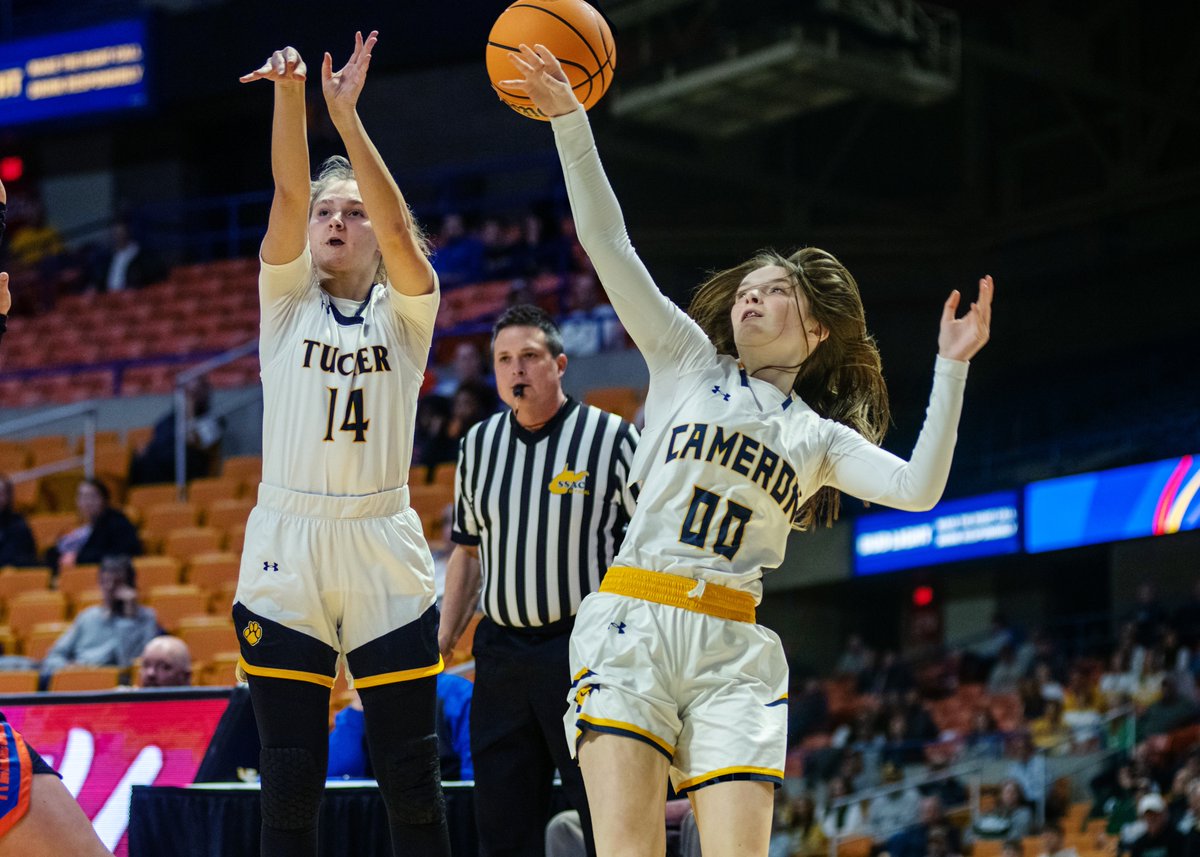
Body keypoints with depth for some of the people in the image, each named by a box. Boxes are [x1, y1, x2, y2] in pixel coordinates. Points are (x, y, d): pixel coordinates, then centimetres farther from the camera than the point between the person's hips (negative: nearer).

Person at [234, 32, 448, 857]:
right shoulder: (285, 300, 9)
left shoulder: (406, 310, 8)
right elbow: (288, 196, -7)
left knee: (412, 779, 0)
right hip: (285, 557, 0)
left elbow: (399, 227, -11)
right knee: (290, 783, -1)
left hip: (384, 555, 0)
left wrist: (347, 116, -21)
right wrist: (290, 95, -23)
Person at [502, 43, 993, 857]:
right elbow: (610, 246, 7)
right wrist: (569, 121, -1)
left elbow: (917, 489, 0)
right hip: (631, 621, -1)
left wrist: (952, 368, -6)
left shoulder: (819, 437, 17)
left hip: (734, 649, 1)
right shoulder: (687, 359, 16)